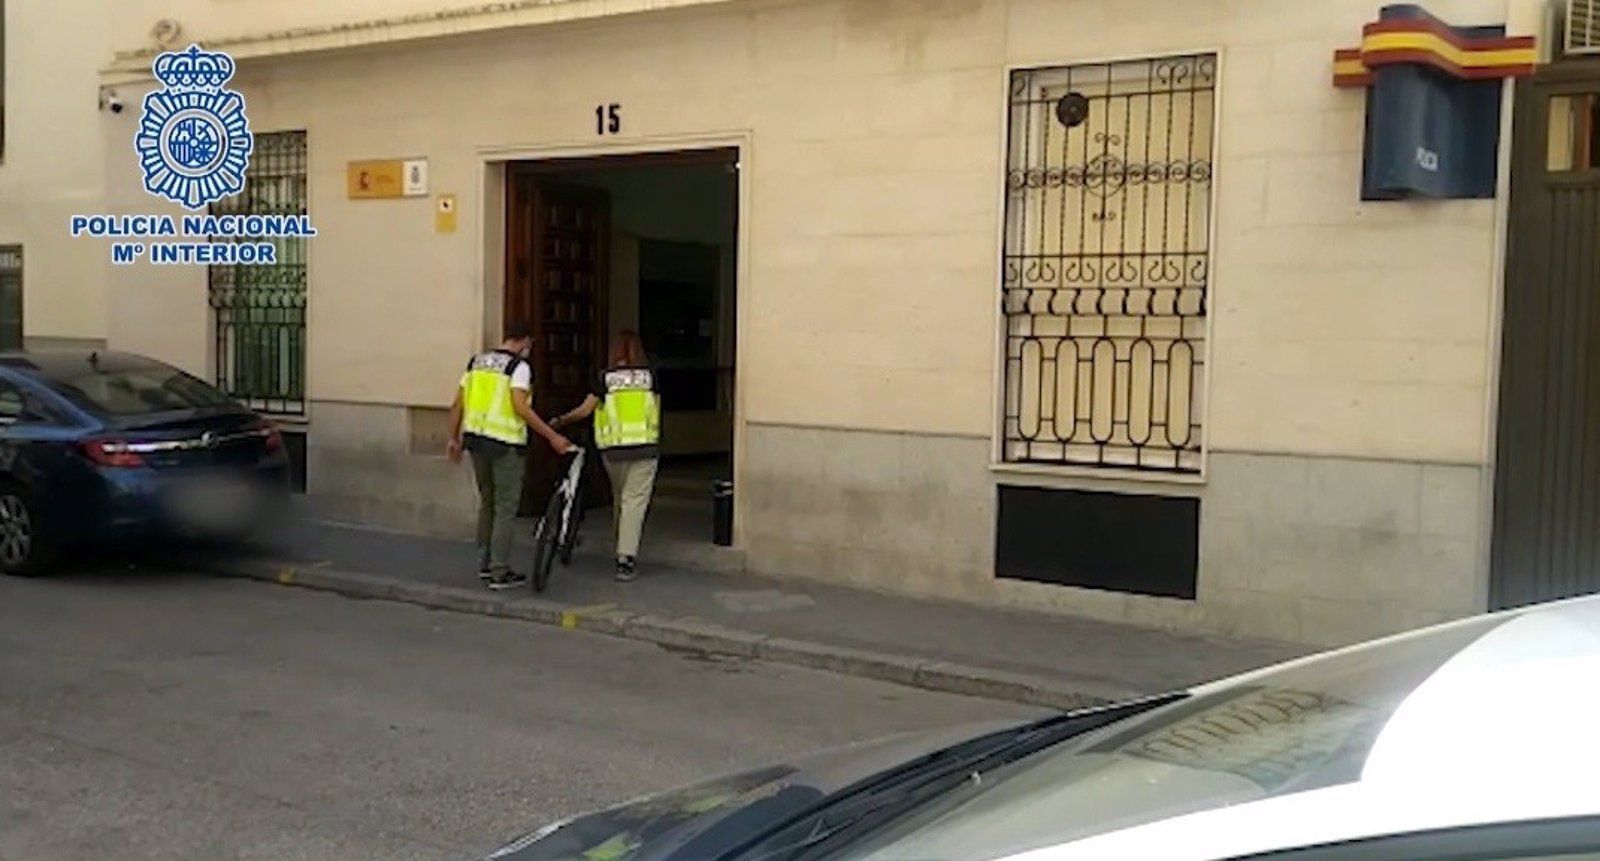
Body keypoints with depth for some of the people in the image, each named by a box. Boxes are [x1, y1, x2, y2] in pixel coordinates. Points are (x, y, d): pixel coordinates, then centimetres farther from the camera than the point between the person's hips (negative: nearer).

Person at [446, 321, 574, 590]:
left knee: (487, 502, 20)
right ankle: (500, 573, 0)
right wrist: (552, 437, -17)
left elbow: (458, 404, 11)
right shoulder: (519, 366, -9)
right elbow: (520, 407, -19)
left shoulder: (477, 361, 11)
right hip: (505, 444, -7)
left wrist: (454, 439, 20)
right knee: (506, 508, 0)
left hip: (476, 439, 7)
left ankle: (484, 564, 26)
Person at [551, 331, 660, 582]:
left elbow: (584, 410, -2)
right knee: (635, 500, -2)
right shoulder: (649, 375, 1)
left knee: (619, 499, 19)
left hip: (613, 448, 1)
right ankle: (626, 557, -11)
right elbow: (656, 411, 8)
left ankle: (623, 549, 31)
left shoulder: (606, 377, -1)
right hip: (645, 447, -1)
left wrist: (560, 421, 13)